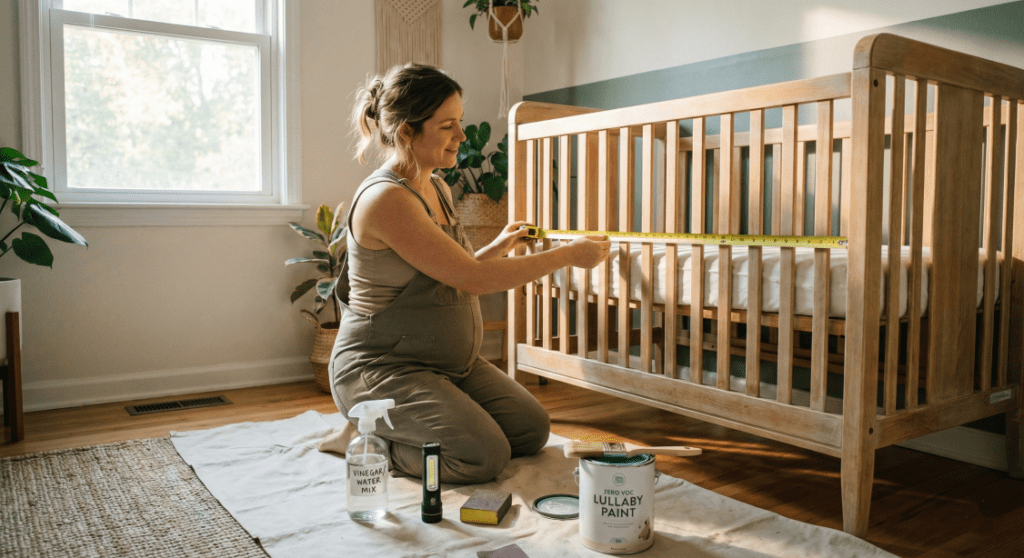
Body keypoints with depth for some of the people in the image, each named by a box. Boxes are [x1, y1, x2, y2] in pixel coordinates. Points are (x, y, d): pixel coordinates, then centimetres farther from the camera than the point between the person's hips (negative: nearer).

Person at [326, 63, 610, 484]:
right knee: (484, 455, -21)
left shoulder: (437, 188, 7)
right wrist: (568, 255, -18)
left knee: (532, 430, 5)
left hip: (451, 362, 9)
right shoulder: (385, 198, -23)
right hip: (381, 368, -9)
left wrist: (496, 249, 8)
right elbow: (471, 279, -24)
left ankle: (397, 428, 17)